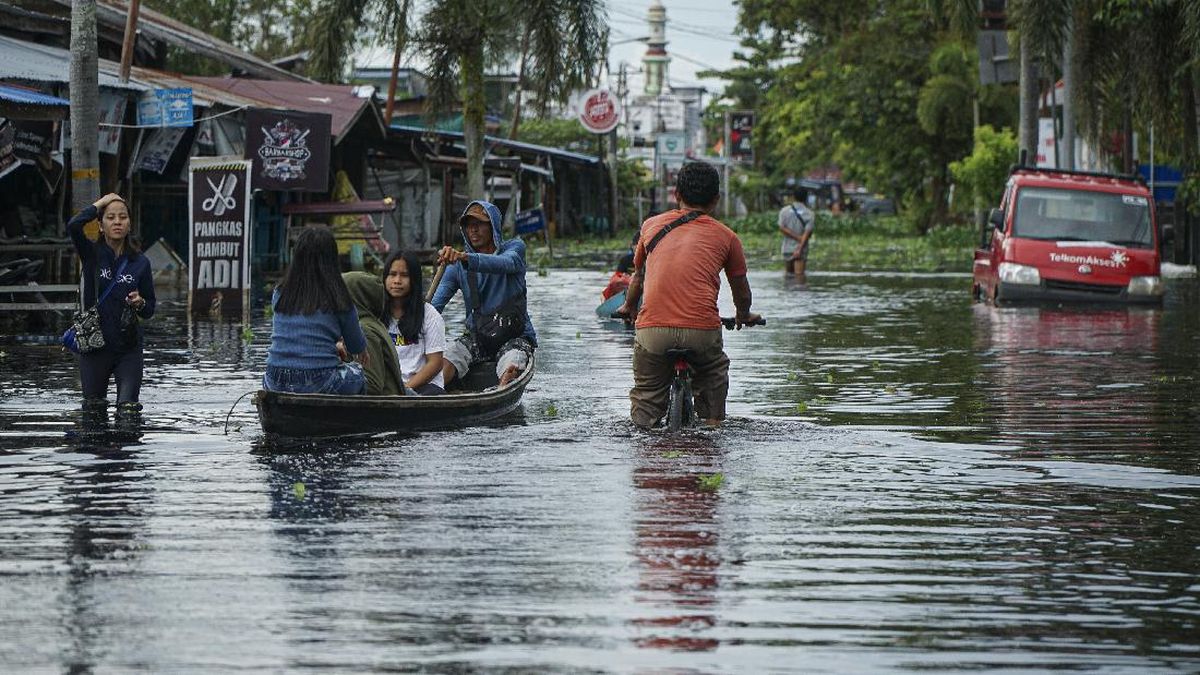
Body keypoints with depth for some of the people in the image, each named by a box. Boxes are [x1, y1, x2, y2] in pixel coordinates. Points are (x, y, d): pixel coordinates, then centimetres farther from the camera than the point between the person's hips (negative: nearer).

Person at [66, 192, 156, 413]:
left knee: (128, 407, -8)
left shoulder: (139, 262, 2)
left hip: (129, 347, 0)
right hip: (94, 344, 0)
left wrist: (140, 303, -16)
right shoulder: (92, 254, -2)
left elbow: (149, 311, 7)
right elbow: (73, 226, -22)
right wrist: (100, 204, -9)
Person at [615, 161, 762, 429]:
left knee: (647, 395, 17)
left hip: (652, 329, 0)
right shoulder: (726, 236, 12)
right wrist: (743, 316, 46)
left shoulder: (652, 226, 16)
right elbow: (741, 290, 24)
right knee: (715, 373, 28)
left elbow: (638, 275, 31)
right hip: (702, 331, 0)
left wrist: (629, 307, 51)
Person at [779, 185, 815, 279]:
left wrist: (797, 237, -8)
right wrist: (800, 249, -18)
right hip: (801, 250, -2)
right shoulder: (810, 214, -5)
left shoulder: (784, 211, -1)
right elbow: (807, 233, -13)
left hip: (787, 249, 2)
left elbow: (782, 229, -8)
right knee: (799, 274, -6)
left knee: (789, 272, 17)